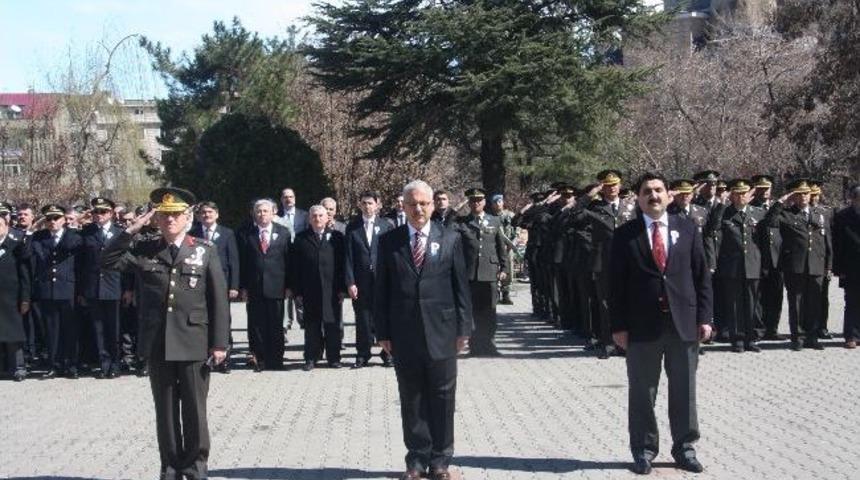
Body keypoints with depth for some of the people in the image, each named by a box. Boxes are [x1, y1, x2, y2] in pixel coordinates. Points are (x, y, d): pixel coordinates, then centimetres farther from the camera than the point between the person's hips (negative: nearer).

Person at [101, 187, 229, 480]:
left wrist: (219, 343, -5)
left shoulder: (205, 251, 1)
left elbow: (219, 299, -1)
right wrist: (131, 231, -8)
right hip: (157, 345, 2)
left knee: (194, 409, 5)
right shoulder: (144, 251, 7)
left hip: (194, 344, -2)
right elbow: (108, 262, -2)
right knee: (165, 410, 9)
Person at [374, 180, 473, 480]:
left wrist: (463, 329, 0)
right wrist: (383, 332, 0)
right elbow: (381, 290, 4)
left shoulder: (450, 239, 3)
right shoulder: (389, 242, 3)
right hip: (404, 334, 0)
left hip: (441, 332, 0)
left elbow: (461, 286, 3)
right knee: (411, 399, 7)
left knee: (442, 398, 5)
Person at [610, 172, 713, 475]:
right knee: (642, 392, 5)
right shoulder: (625, 235, 1)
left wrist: (704, 317, 0)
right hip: (642, 325, -1)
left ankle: (684, 448, 20)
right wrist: (618, 325, -6)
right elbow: (616, 284, 0)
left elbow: (702, 276, 6)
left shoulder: (687, 229, 7)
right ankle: (643, 450, 16)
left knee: (684, 390, 8)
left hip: (683, 322, 2)